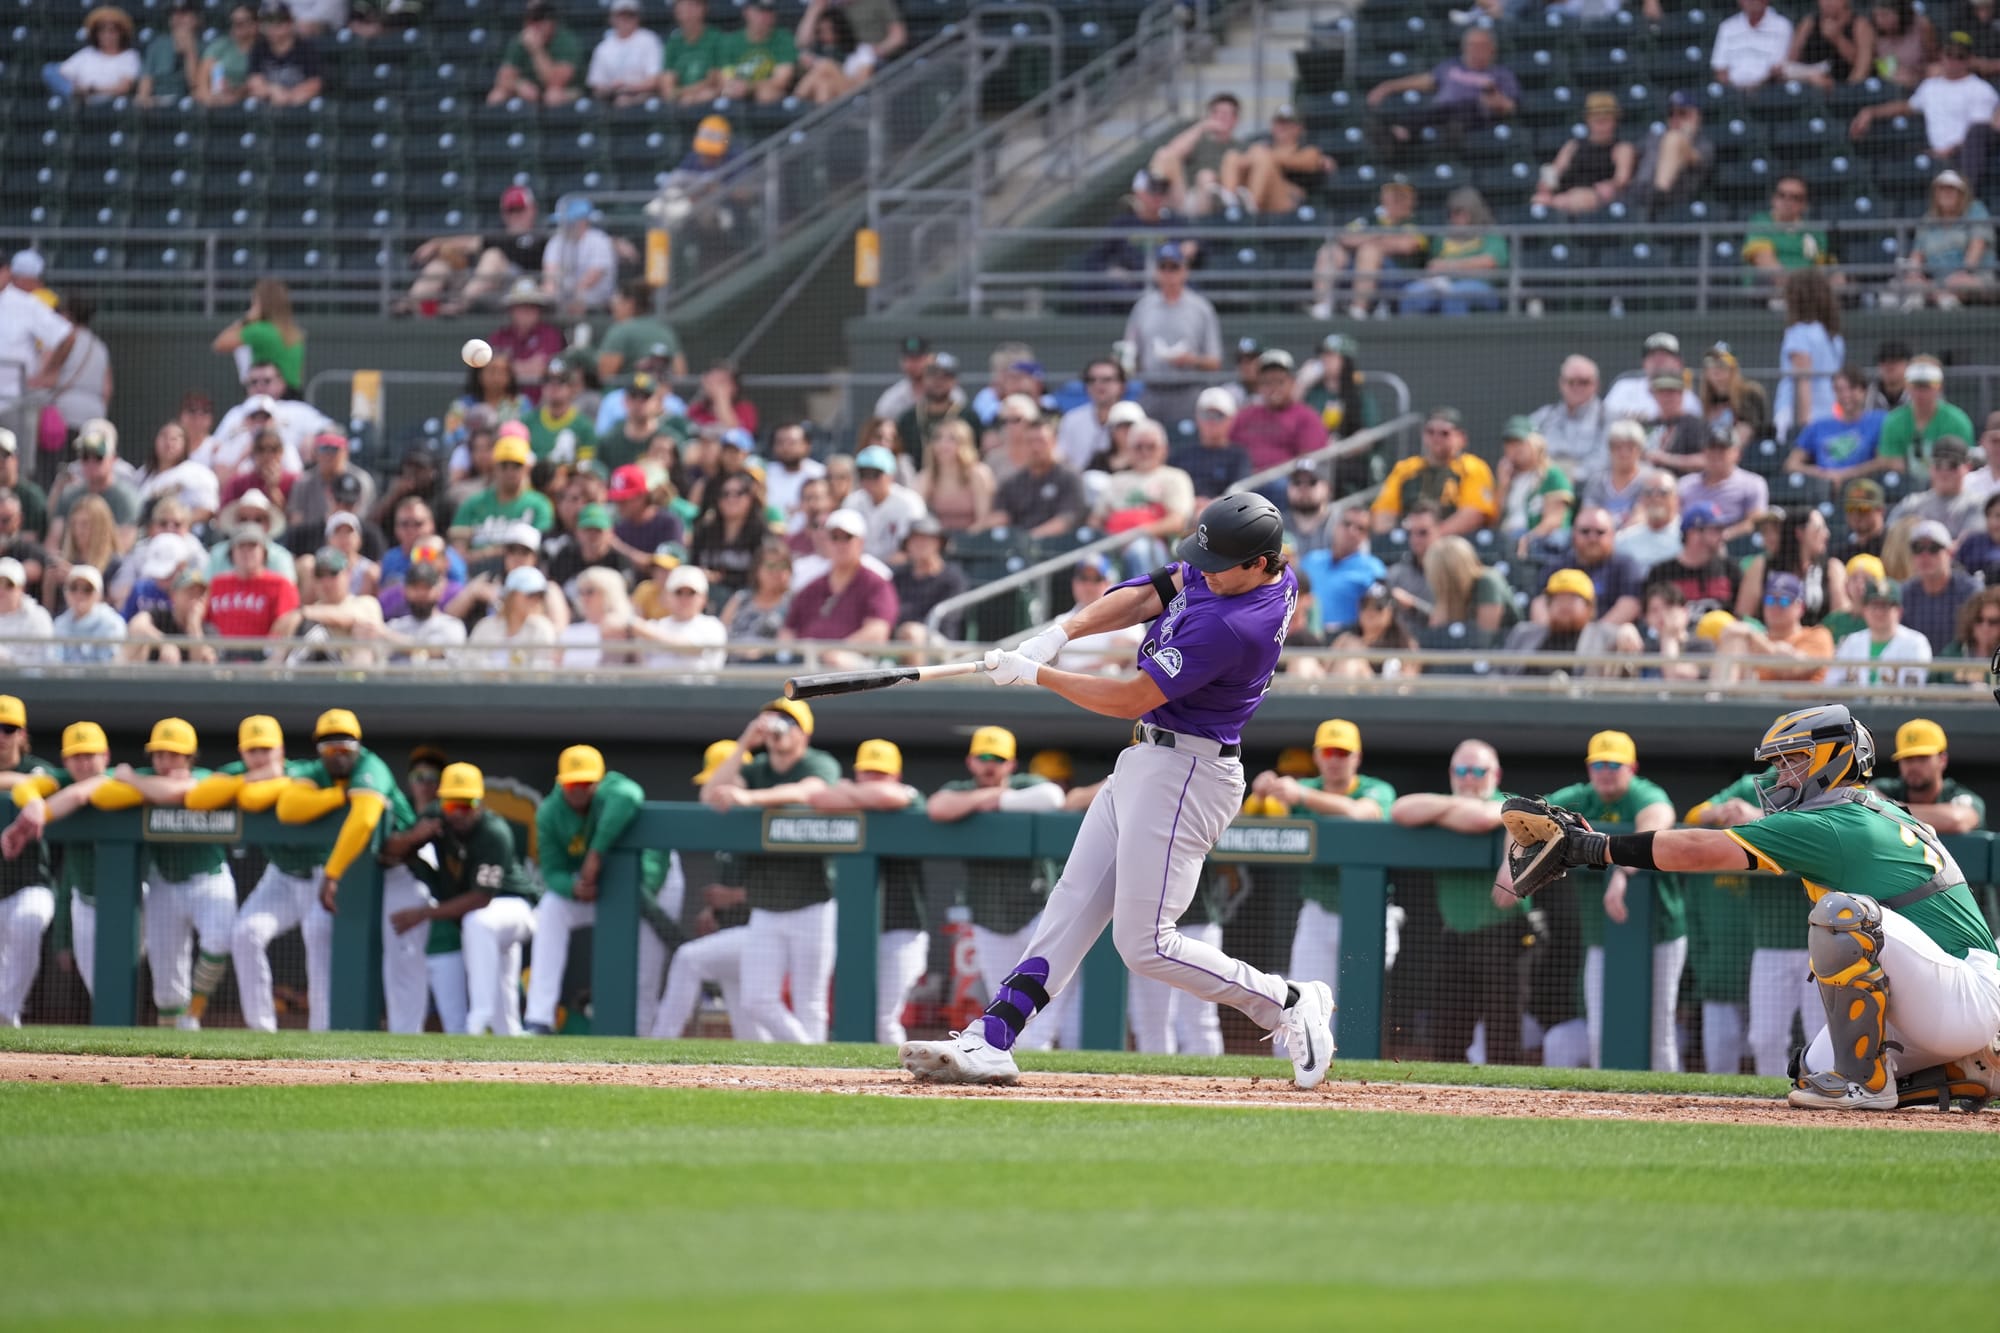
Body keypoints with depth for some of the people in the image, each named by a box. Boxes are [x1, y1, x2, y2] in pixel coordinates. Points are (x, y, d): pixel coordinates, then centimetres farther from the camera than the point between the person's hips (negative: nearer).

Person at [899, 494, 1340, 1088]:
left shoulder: (1234, 626, -27)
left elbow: (1132, 699, -22)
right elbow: (1150, 594, 4)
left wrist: (1035, 674, -12)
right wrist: (1061, 632, -10)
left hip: (1183, 774, -10)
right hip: (1145, 764, 10)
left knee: (1144, 944, -7)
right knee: (1074, 902, 5)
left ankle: (1288, 1004, 5)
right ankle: (990, 1040, 3)